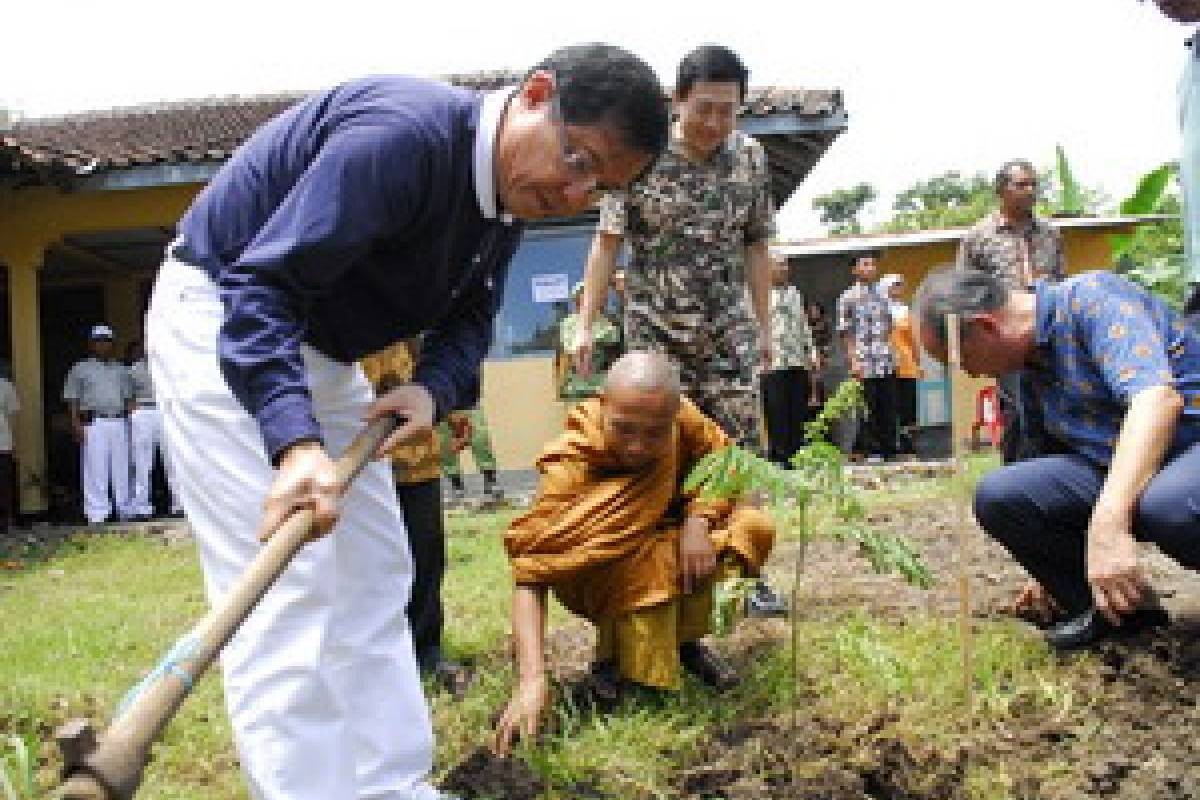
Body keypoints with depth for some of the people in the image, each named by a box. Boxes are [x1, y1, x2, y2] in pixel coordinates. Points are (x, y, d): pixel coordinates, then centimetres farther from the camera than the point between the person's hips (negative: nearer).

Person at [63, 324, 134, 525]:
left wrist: (131, 418, 9)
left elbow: (128, 397, 20)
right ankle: (97, 513, -4)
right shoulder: (80, 369, 7)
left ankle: (124, 510, 11)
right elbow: (72, 399, 2)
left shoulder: (121, 369, 20)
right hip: (94, 424, -4)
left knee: (122, 468, 5)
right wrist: (76, 423, -8)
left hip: (120, 423, 4)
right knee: (96, 469, -7)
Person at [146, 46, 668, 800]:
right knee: (286, 587, -15)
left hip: (317, 347, 9)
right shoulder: (402, 135, -31)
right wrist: (296, 443, -47)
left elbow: (470, 313, 5)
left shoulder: (511, 195, -2)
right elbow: (262, 286, -35)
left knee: (374, 577, 10)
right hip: (221, 322, -9)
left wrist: (434, 387, -18)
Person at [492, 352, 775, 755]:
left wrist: (699, 520, -28)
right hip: (595, 579, -5)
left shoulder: (677, 416, -23)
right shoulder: (571, 465, -34)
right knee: (653, 560, -36)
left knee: (754, 527, -17)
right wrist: (531, 679, -50)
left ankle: (684, 640, -2)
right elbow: (529, 574, -38)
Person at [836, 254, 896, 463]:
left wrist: (891, 355, 14)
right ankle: (872, 452, 8)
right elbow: (845, 332, -4)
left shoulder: (881, 295, 14)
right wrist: (853, 360, -11)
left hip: (887, 363, 5)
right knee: (869, 410, 0)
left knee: (889, 408, 6)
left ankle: (889, 449, 14)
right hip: (864, 364, -5)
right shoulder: (848, 297, -1)